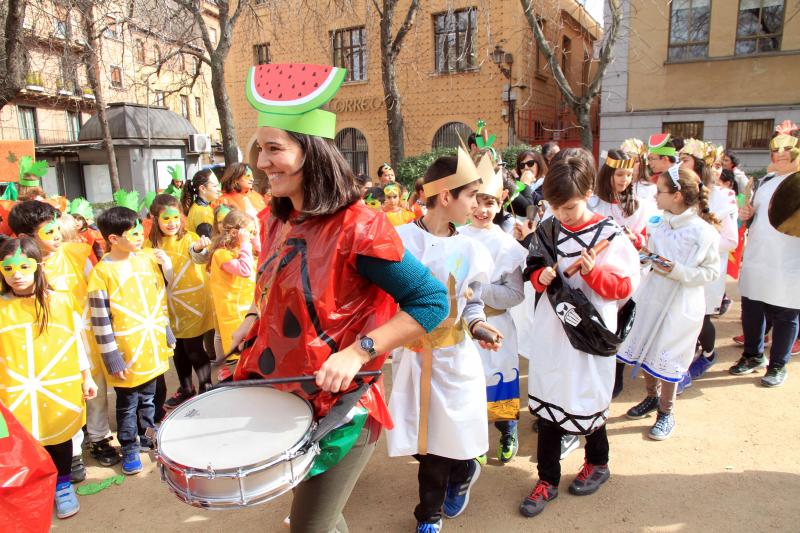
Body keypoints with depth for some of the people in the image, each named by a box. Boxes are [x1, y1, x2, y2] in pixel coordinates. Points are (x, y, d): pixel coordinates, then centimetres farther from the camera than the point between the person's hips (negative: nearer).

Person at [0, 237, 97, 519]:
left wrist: (86, 377, 6)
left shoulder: (61, 301, -4)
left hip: (60, 388, 0)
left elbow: (77, 342, 3)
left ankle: (63, 485, 37)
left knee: (59, 437, 16)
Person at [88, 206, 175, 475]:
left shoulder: (148, 259, -1)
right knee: (128, 404, 13)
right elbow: (100, 321, -14)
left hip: (152, 349, 4)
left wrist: (167, 334, 11)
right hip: (127, 354, -4)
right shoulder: (101, 272, -16)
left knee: (148, 399, 21)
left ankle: (150, 436, 39)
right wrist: (112, 359, -13)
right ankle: (129, 448, 30)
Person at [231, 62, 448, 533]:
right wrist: (256, 318, 4)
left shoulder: (358, 228, -23)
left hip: (341, 406, -7)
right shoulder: (280, 221, 1)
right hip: (282, 391, 7)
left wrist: (359, 352, -28)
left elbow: (432, 302, -22)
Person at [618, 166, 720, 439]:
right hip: (651, 297, 6)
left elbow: (712, 271, -12)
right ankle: (652, 397, 40)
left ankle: (666, 412, 26)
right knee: (645, 351, 16)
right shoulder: (658, 225, 1)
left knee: (666, 358, 4)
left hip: (680, 306, -6)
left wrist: (677, 271, -23)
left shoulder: (703, 232, -16)